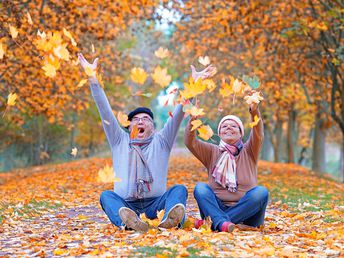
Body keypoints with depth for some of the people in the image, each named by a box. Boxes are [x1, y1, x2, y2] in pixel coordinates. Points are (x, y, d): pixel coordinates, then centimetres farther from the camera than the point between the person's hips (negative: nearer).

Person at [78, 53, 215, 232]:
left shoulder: (161, 141, 16)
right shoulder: (120, 141, 18)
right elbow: (104, 110, 11)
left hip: (156, 206, 0)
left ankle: (170, 219, -59)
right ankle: (128, 221, -60)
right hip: (125, 206, 0)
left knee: (180, 190, -25)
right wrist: (92, 77, 5)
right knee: (106, 195, -28)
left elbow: (179, 113, 7)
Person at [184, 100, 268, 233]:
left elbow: (258, 136, -8)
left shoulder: (248, 152, 12)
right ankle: (222, 223, -47)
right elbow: (190, 142, 0)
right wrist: (192, 120, -19)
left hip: (245, 211, 0)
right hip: (217, 207, 1)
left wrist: (254, 112, -28)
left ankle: (213, 222, -34)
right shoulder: (212, 152, 15)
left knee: (261, 192, -28)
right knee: (200, 188, -22)